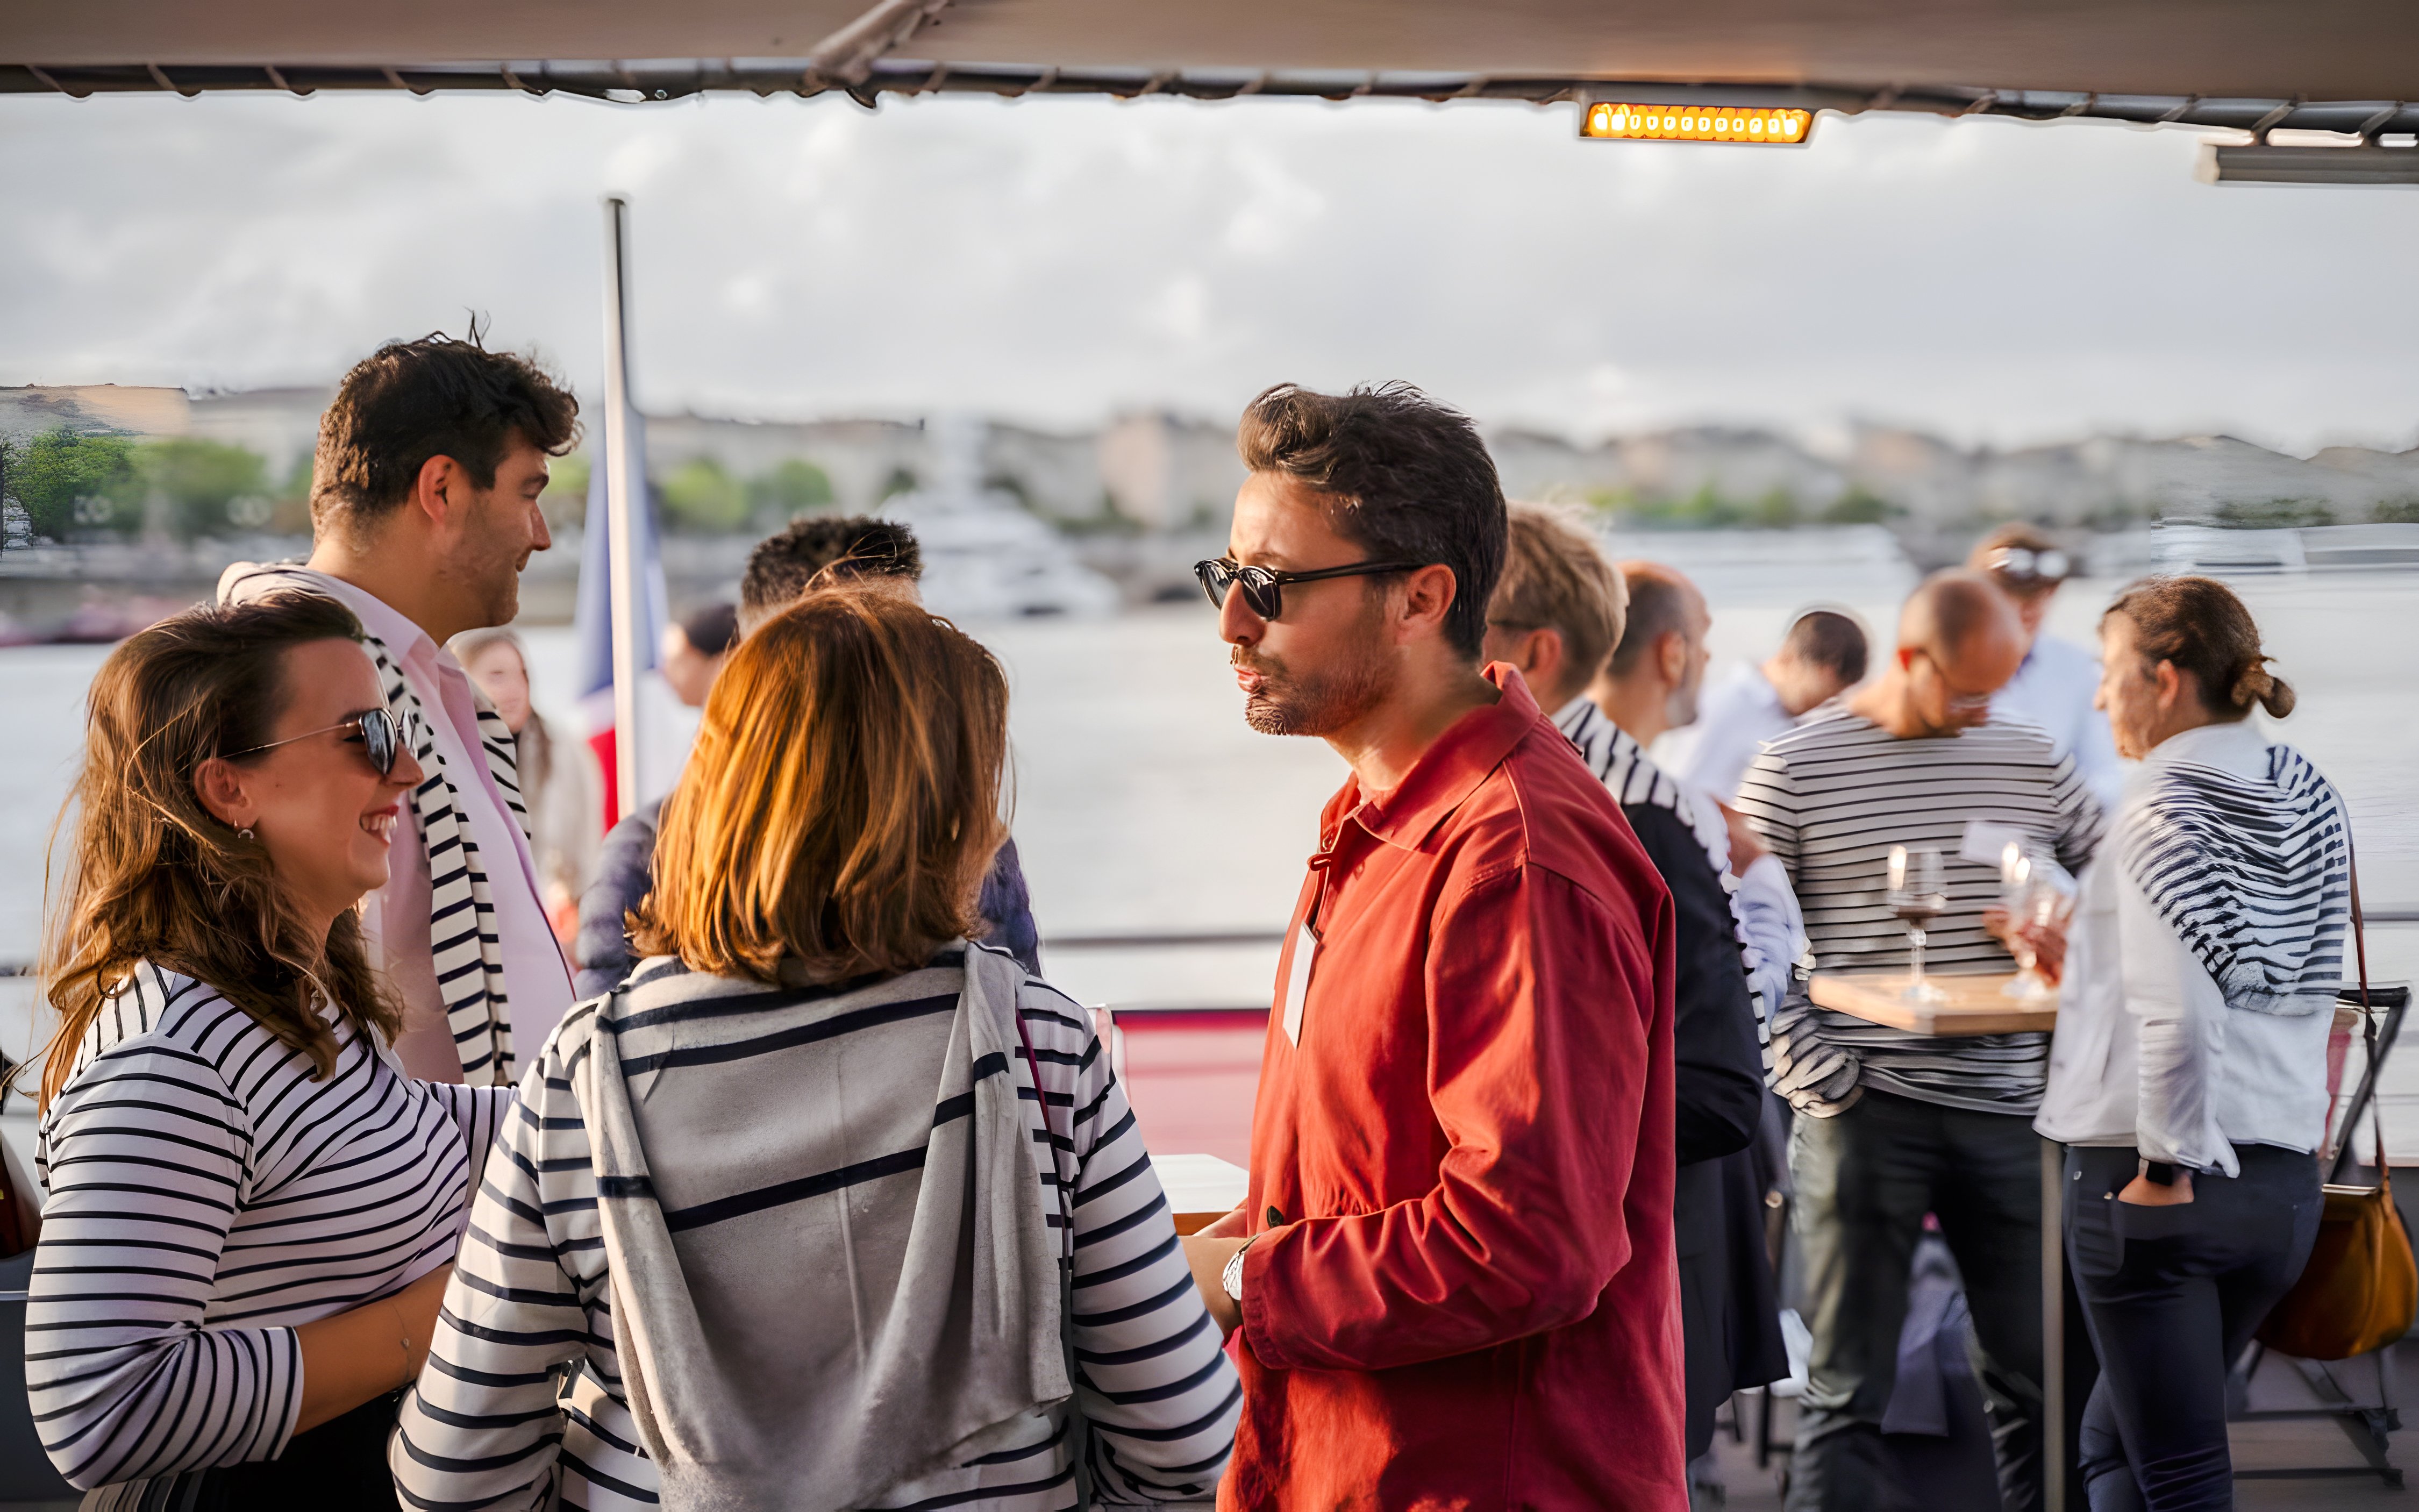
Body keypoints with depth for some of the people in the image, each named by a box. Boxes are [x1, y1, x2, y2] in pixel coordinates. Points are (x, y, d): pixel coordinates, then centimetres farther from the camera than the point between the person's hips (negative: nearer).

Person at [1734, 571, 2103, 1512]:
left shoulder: (2030, 758, 10)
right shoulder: (1794, 769, -1)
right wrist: (1809, 1071, -10)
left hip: (2010, 1110, 4)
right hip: (1863, 1110, -3)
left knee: (2038, 1379, 10)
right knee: (1847, 1390, 2)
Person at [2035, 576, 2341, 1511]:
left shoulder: (2160, 811, -13)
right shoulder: (2309, 798, 9)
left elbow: (2178, 1014, -24)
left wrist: (2165, 1164, -14)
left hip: (2148, 1178, -8)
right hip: (2283, 1179, 8)